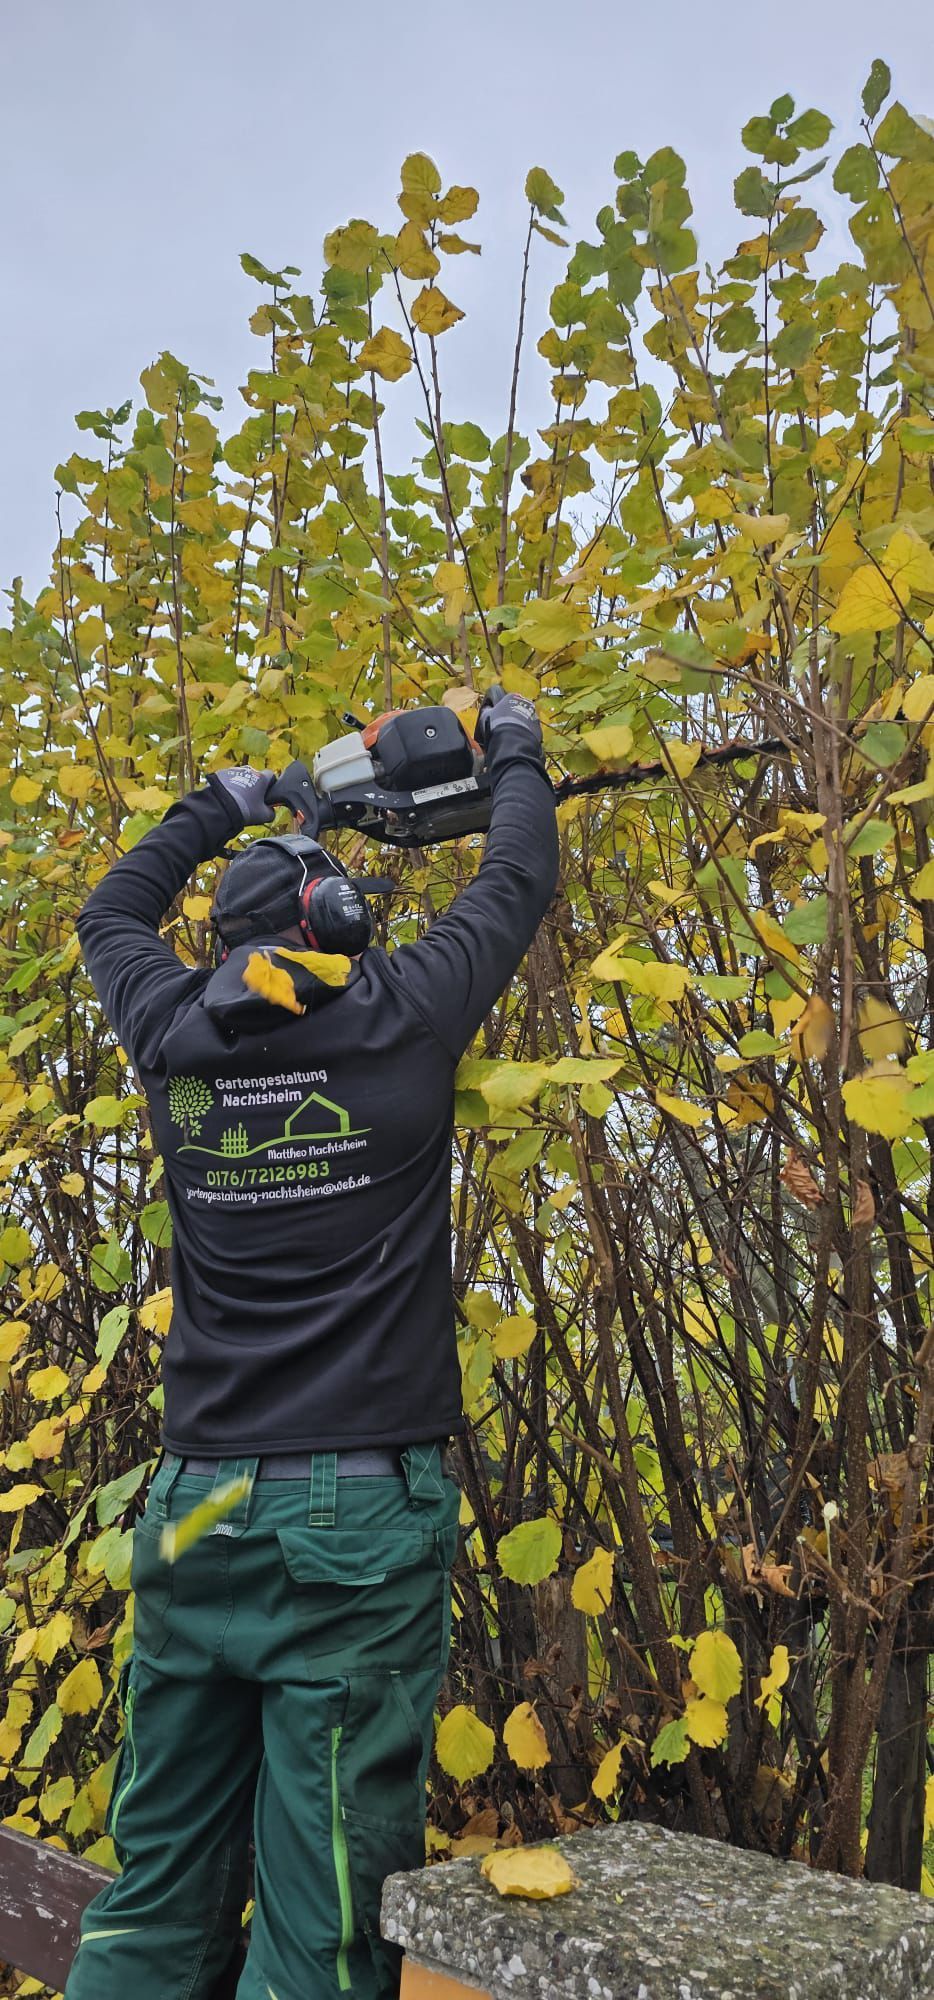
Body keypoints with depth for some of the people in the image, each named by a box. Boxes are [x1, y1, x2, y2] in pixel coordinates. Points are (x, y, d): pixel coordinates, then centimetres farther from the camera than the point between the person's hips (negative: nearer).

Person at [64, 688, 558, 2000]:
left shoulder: (174, 1032, 5)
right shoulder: (401, 1017, -3)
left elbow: (111, 917, 27)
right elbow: (517, 888, 13)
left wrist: (221, 808, 38)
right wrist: (514, 755, 31)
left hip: (192, 1509, 4)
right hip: (359, 1518, -4)